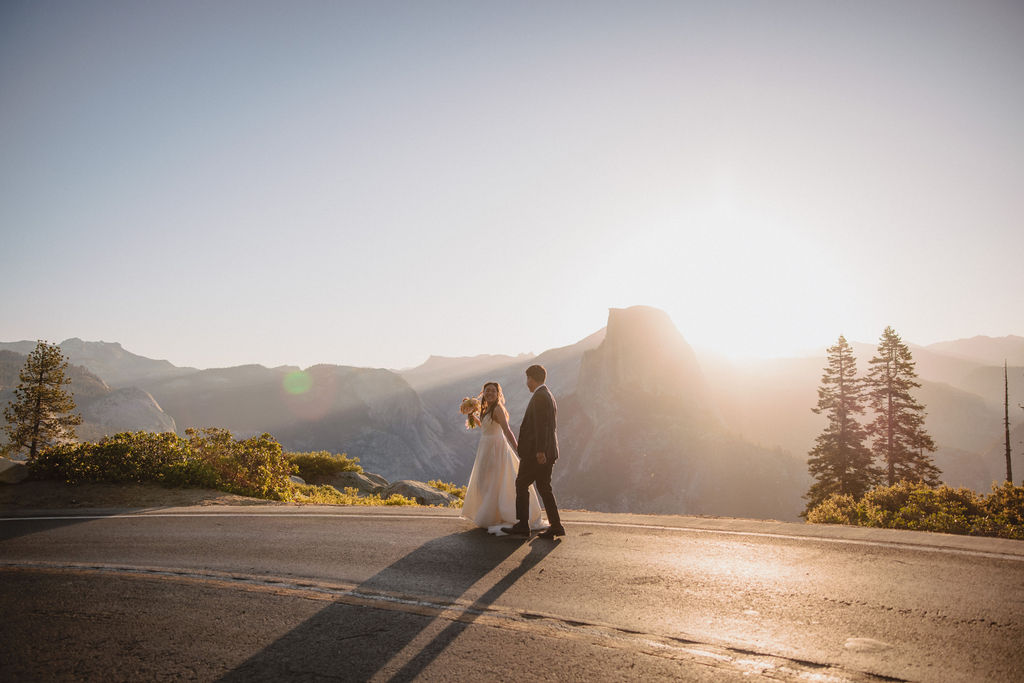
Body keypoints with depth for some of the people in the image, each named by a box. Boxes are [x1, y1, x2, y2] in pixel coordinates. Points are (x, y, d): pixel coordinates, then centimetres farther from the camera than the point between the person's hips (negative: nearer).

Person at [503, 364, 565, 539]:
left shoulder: (539, 397, -13)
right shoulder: (549, 396, 17)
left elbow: (541, 425, -21)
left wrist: (540, 451, -24)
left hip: (535, 452, -9)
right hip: (548, 452, 9)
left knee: (521, 484, 1)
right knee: (544, 487, 10)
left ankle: (523, 524, 3)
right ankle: (556, 526, 9)